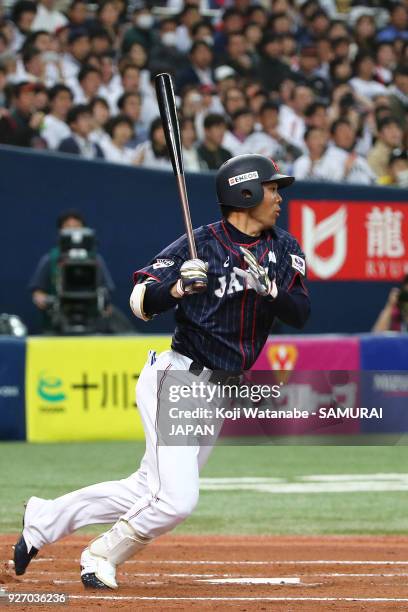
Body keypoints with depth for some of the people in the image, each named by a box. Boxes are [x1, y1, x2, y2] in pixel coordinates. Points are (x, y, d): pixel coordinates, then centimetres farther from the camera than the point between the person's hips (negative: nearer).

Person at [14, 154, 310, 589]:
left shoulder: (283, 248, 6)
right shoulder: (202, 243, -12)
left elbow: (300, 313, -2)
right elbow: (141, 301, -11)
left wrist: (268, 288, -20)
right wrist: (178, 287, -31)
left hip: (219, 391, 7)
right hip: (176, 381, -7)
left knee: (151, 492, 10)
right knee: (176, 498, -16)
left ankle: (45, 518, 25)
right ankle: (101, 558, 8)